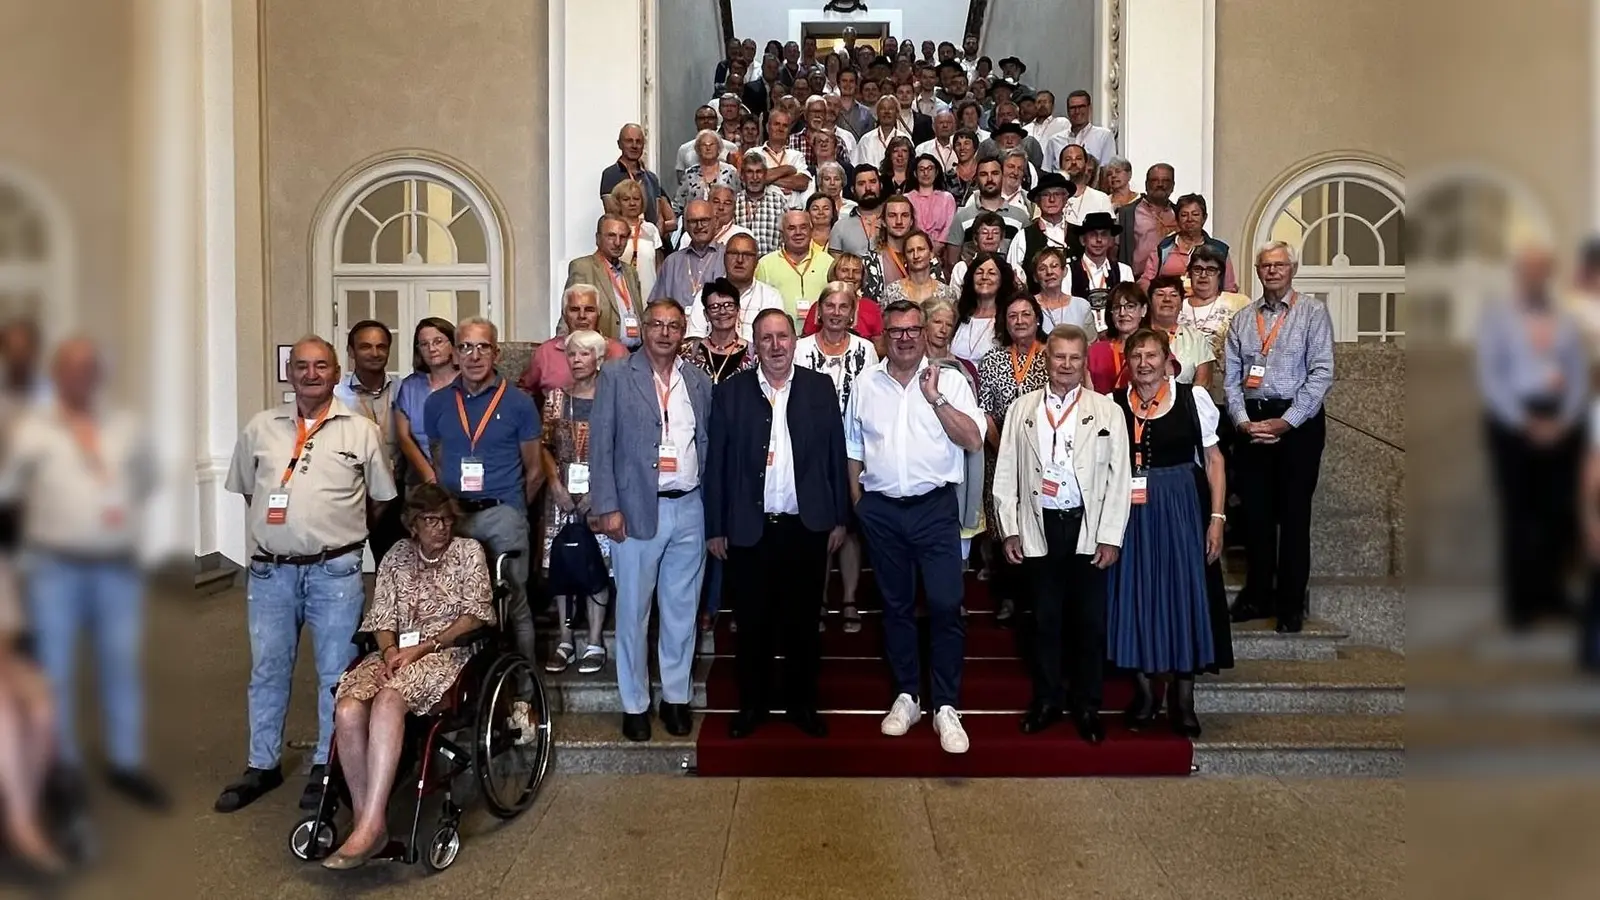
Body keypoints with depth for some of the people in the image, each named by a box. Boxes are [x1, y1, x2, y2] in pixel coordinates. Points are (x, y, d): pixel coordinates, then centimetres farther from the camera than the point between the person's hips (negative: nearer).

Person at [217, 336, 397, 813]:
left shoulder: (362, 430, 2)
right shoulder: (260, 427, 8)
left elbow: (381, 498, 8)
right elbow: (245, 489, 17)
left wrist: (343, 529, 7)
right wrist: (276, 526, 11)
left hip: (335, 571, -2)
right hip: (270, 571, 2)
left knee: (335, 673, 4)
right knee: (268, 670, 12)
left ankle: (327, 766, 17)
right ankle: (262, 765, 24)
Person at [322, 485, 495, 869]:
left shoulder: (469, 552, 9)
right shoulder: (397, 556, 18)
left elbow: (474, 615, -1)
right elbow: (382, 615, 13)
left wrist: (422, 647, -10)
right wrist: (389, 649, -9)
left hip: (447, 651, -4)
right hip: (395, 653, 4)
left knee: (387, 701, -36)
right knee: (347, 709, -29)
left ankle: (371, 825, -38)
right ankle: (365, 820, -23)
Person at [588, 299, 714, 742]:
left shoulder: (699, 382, 10)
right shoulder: (616, 377, 0)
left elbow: (707, 444, 11)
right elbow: (601, 445, -4)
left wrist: (711, 502, 3)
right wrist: (607, 507, -11)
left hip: (688, 509, 3)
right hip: (637, 510, -3)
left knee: (681, 610, 11)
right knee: (633, 611, 5)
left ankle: (675, 697, 24)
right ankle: (635, 704, 17)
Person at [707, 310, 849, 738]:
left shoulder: (820, 387, 3)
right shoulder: (730, 392, 0)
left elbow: (835, 455, 4)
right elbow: (716, 463, 1)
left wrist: (839, 518, 3)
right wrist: (715, 527, -1)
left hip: (807, 526, 1)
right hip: (749, 528, 0)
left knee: (802, 621, 10)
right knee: (753, 623, 9)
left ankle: (802, 704, 25)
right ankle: (752, 704, 24)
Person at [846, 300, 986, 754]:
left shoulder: (949, 380, 0)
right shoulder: (866, 384, 8)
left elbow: (974, 440, -10)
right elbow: (853, 448, 14)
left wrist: (935, 397, -17)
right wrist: (857, 502, 9)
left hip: (935, 507, -3)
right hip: (881, 511, 3)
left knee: (945, 606, -7)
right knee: (896, 606, 12)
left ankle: (946, 707, 2)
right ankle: (906, 697, 24)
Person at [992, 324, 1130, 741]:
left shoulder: (1107, 411, 3)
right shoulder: (1021, 409, 7)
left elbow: (1119, 478, 1)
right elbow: (1005, 474, 7)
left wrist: (1111, 536, -5)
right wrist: (1009, 529, 1)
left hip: (1087, 527, -1)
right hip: (1039, 527, 1)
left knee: (1089, 620, 5)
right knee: (1045, 619, 9)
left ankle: (1087, 705, 18)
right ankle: (1047, 700, 22)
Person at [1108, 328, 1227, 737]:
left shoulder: (1192, 398, -1)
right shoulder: (1113, 404, 3)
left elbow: (1213, 459, 2)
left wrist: (1217, 517, -4)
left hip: (1178, 508, -1)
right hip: (1129, 511, 2)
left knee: (1182, 593, 3)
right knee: (1134, 596, 6)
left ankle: (1183, 699, 15)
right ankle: (1143, 692, 19)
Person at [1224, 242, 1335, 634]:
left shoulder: (1313, 312, 0)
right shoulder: (1242, 318, 11)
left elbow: (1322, 373, -8)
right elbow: (1230, 377, 8)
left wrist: (1285, 422, -14)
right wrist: (1242, 421, -7)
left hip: (1297, 422, -3)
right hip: (1251, 422, 3)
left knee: (1293, 514, 2)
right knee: (1255, 512, 8)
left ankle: (1291, 603, 11)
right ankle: (1257, 594, 20)